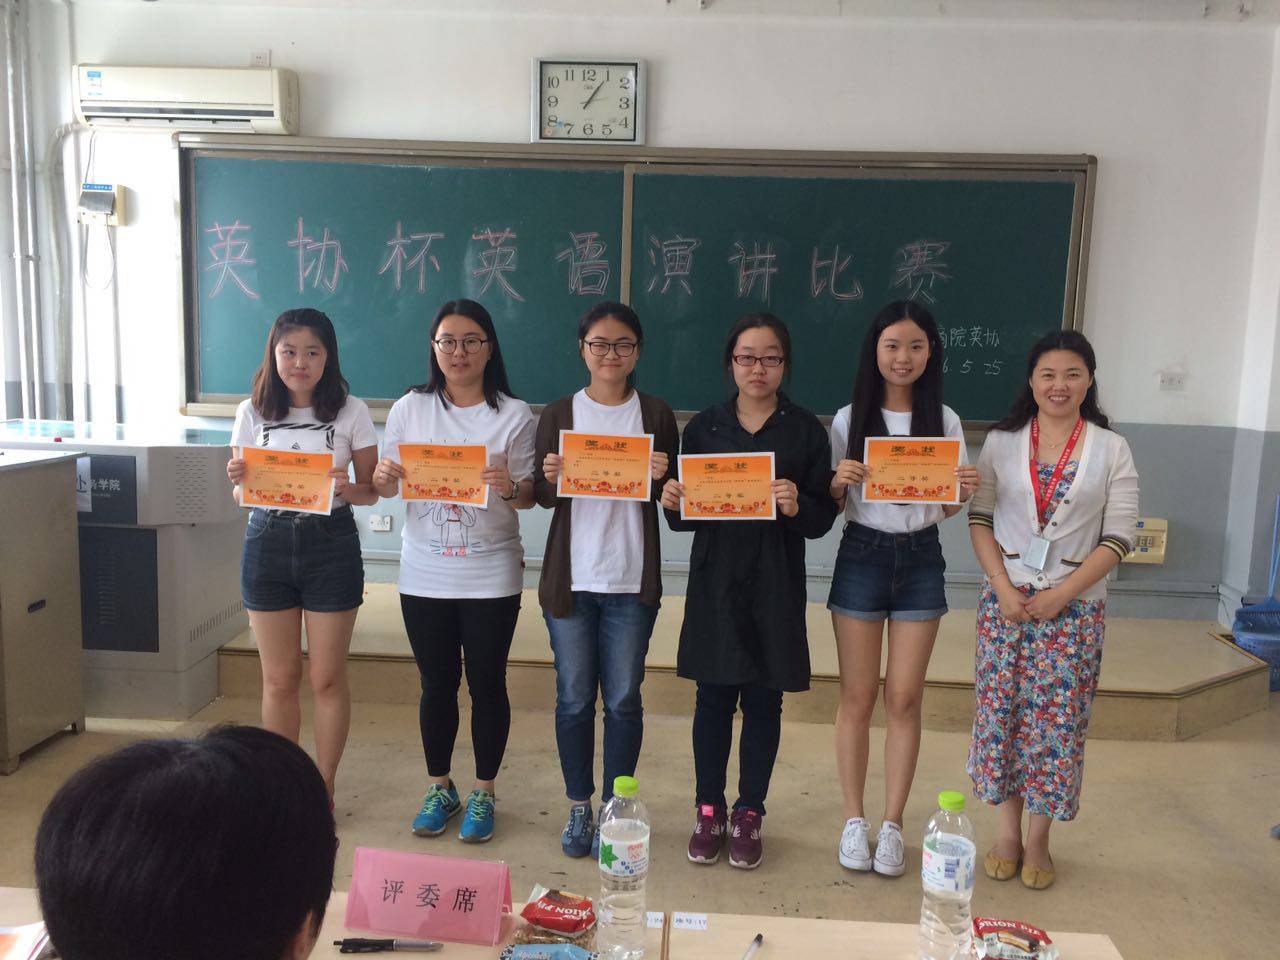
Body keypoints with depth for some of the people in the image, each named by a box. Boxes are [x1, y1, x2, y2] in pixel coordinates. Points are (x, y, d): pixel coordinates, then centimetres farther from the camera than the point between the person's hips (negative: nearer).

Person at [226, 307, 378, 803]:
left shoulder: (351, 412, -3)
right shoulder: (252, 413, 4)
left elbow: (372, 490, -1)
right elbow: (242, 493, 9)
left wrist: (347, 489, -22)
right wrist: (238, 479, -14)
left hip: (331, 543, -2)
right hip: (268, 543, 2)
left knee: (327, 678, 6)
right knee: (278, 678, 11)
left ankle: (323, 786, 22)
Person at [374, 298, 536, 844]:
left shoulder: (513, 415, -2)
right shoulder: (410, 409, 3)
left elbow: (529, 496, -1)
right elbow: (386, 485, 8)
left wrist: (509, 487, -22)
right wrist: (384, 478, -14)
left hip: (491, 575, -1)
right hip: (424, 573, 2)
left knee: (487, 683, 7)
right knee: (437, 684, 12)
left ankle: (483, 793, 25)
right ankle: (439, 788, 30)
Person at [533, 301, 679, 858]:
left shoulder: (656, 415, 4)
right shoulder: (559, 414, 5)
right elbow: (541, 498, 6)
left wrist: (661, 478, -15)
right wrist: (550, 479, -16)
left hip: (632, 581, 0)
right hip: (570, 578, 1)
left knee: (623, 700, 5)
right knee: (574, 698, 9)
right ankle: (579, 808, 24)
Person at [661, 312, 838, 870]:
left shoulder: (805, 431, 1)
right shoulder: (704, 428, 5)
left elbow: (822, 520, -1)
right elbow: (685, 518, 7)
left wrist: (797, 506, -21)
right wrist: (673, 504, -14)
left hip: (775, 589, -1)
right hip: (715, 583, 1)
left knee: (764, 701, 8)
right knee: (713, 699, 7)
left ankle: (750, 814, 24)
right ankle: (709, 809, 24)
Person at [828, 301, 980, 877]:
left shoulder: (945, 420, 3)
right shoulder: (850, 418, 0)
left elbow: (948, 507, 9)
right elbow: (830, 502, 3)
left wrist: (965, 490, -12)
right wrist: (839, 481, -18)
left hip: (921, 559, 1)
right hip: (862, 555, -1)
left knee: (905, 697, 5)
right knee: (858, 696, 5)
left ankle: (892, 825, 18)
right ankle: (854, 820, 19)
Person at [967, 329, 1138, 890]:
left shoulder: (1111, 450, 0)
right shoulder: (1002, 442, 3)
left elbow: (1119, 538, -3)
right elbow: (980, 518, 2)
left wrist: (1061, 594, -12)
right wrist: (1003, 587, -10)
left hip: (1073, 606, -1)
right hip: (1006, 600, 1)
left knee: (1057, 719, 3)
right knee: (1002, 712, 5)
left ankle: (1038, 840, 20)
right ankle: (1008, 833, 22)